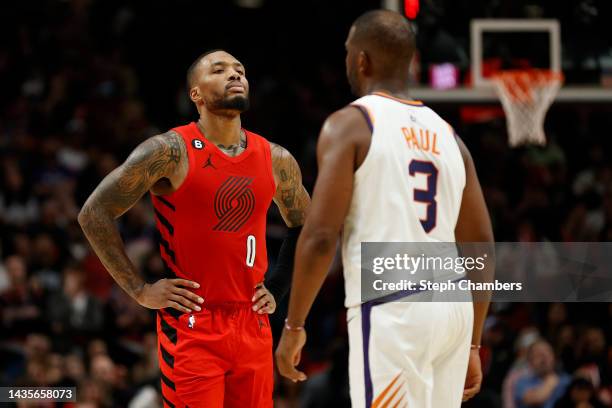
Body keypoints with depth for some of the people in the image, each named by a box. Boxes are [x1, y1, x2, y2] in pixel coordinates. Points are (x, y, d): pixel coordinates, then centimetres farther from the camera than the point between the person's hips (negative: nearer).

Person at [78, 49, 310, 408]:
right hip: (191, 328, -5)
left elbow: (304, 226, 26)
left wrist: (277, 288, 14)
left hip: (253, 325, 5)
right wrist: (140, 290, -8)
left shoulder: (276, 160, 8)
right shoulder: (170, 152, -8)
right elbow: (95, 213, -7)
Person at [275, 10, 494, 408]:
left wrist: (294, 324, -1)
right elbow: (482, 248, 17)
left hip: (389, 311, -7)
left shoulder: (349, 124, -3)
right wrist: (472, 344, 23)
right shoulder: (447, 135, 16)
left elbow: (321, 236, -11)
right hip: (452, 307, 7)